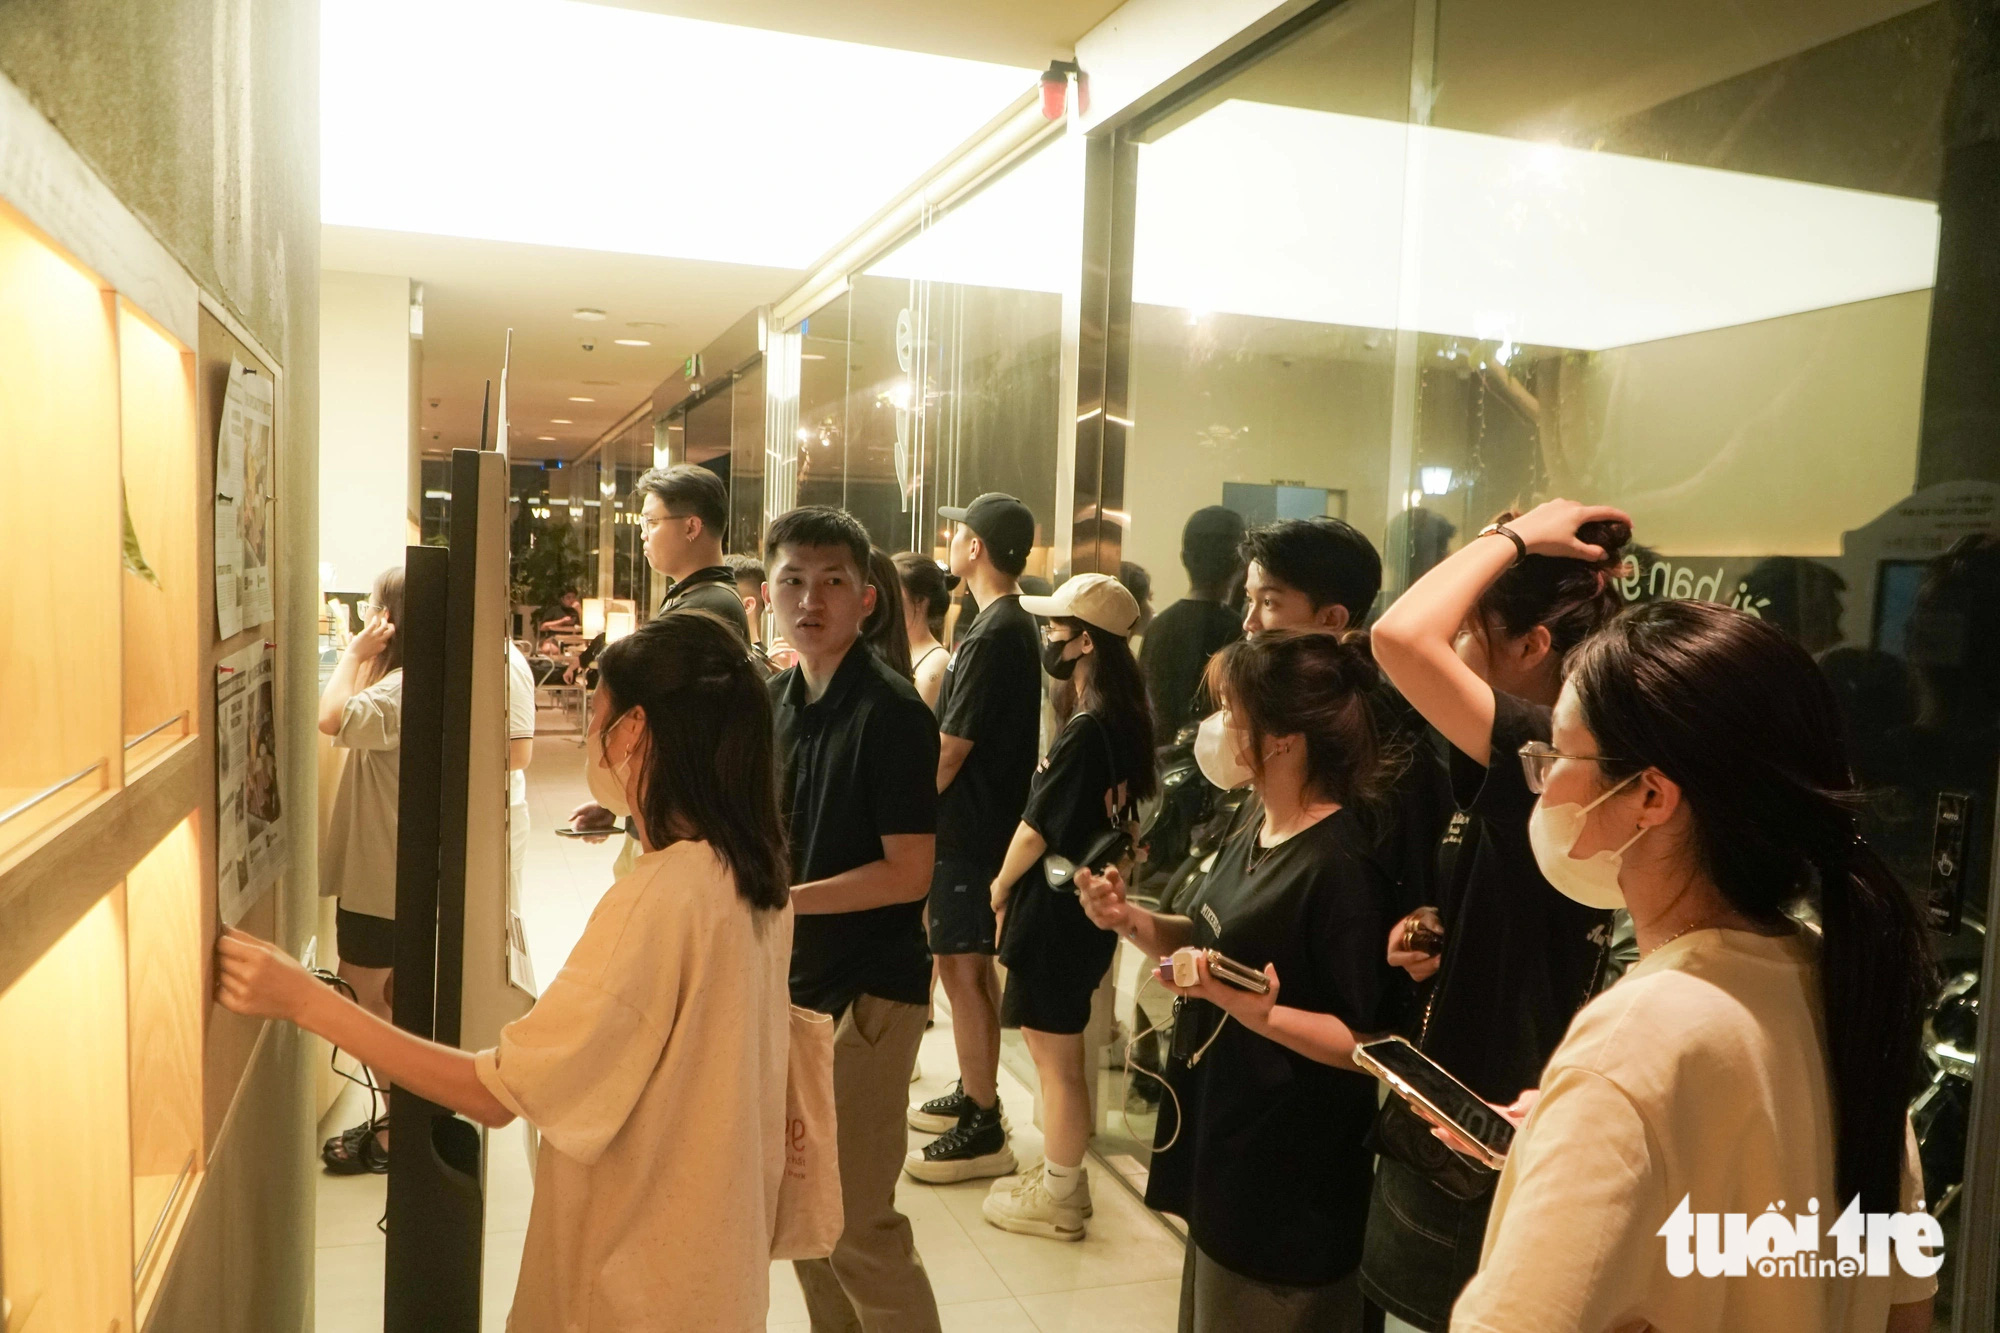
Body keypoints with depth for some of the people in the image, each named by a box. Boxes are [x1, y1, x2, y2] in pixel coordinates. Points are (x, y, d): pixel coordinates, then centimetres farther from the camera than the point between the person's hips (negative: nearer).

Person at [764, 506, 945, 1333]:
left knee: (857, 1221, 1)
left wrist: (780, 898, -20)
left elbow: (908, 870, -19)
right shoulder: (774, 701, 6)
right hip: (790, 980, 7)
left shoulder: (892, 712, -17)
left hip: (868, 988, -7)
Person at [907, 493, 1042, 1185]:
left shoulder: (991, 636, -20)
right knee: (972, 965, 18)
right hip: (991, 816, 10)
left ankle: (982, 1128, 6)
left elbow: (951, 747, -20)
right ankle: (976, 1094, 31)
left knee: (962, 967, -3)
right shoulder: (1017, 626, 11)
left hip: (967, 824, -10)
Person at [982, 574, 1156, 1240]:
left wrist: (1001, 885, -2)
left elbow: (1035, 829, -18)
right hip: (1089, 905, 9)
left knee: (1055, 1058, 5)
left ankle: (1058, 1198, 18)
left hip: (1053, 911, -9)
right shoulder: (1124, 721, 5)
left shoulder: (1084, 729, -22)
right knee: (1063, 1052, 20)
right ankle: (1064, 1174, 33)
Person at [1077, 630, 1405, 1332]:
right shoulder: (1253, 837, 3)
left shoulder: (1342, 866, -24)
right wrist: (1132, 920, -1)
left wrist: (1257, 1013, -34)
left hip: (1286, 1191, -9)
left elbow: (1371, 1044, -22)